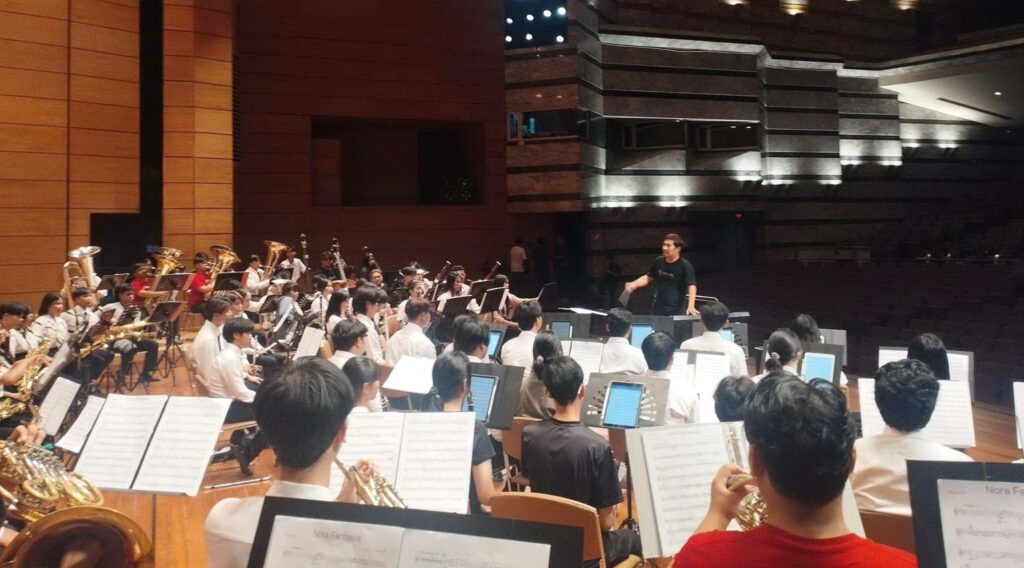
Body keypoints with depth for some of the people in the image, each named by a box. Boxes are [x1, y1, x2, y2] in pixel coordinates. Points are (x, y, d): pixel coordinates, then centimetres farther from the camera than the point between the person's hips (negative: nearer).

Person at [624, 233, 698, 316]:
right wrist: (634, 285, 1)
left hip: (674, 312, -6)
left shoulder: (685, 265, -13)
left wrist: (691, 306, -38)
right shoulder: (659, 262, 4)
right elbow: (648, 278, 19)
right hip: (656, 309, 6)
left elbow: (692, 286, -22)